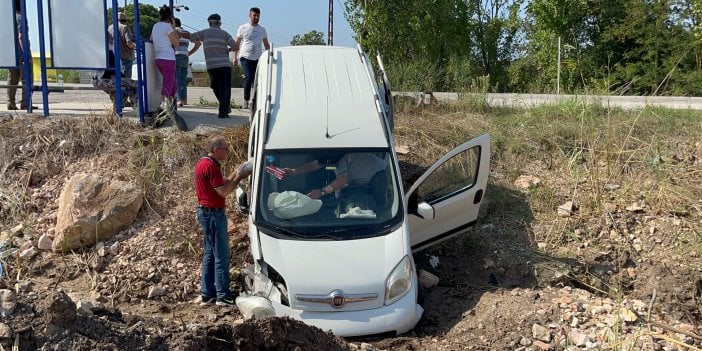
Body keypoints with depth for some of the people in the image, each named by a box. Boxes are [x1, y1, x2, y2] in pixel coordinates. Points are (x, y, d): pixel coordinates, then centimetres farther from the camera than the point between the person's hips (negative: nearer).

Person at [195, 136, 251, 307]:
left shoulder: (203, 163, 13)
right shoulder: (211, 166, -19)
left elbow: (220, 184, 15)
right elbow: (223, 192, -20)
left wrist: (235, 174, 6)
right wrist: (239, 177, -13)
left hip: (205, 212, 10)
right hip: (213, 214, -10)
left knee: (210, 254, 14)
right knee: (222, 255, -4)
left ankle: (207, 294, 19)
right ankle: (223, 296, 2)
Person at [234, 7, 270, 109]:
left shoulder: (262, 29, 11)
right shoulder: (243, 28, 4)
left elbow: (266, 45, 15)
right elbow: (237, 43, 7)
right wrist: (235, 57, 2)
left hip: (258, 59, 3)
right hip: (245, 58, -3)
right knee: (248, 77, -17)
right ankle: (246, 100, -6)